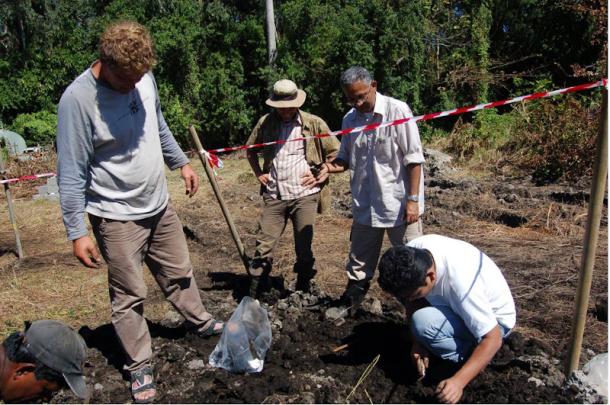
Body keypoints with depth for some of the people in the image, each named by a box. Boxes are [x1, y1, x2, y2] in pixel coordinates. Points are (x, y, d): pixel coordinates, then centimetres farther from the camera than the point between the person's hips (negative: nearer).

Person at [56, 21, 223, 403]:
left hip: (160, 205, 6)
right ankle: (140, 366, 26)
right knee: (130, 296, 7)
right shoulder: (78, 99, -22)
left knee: (179, 272, 22)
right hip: (117, 217, -5)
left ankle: (200, 321, 45)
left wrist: (181, 162, 21)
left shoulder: (145, 79, -5)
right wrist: (77, 232, -17)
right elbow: (72, 175, -18)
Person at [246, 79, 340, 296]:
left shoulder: (314, 123, -1)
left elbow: (335, 153, 5)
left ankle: (303, 293, 22)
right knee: (264, 246, 2)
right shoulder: (265, 123, 5)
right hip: (274, 196, 2)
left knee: (304, 248, 6)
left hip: (305, 194, -1)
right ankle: (253, 296, 12)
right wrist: (258, 173, 9)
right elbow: (250, 149, 21)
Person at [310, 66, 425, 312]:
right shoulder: (350, 119, 5)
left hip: (399, 204, -5)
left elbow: (414, 158, -12)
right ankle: (349, 304, 32)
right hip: (365, 205, 5)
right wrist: (331, 167, -8)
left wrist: (413, 199, -15)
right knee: (360, 263, 17)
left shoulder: (397, 111, -11)